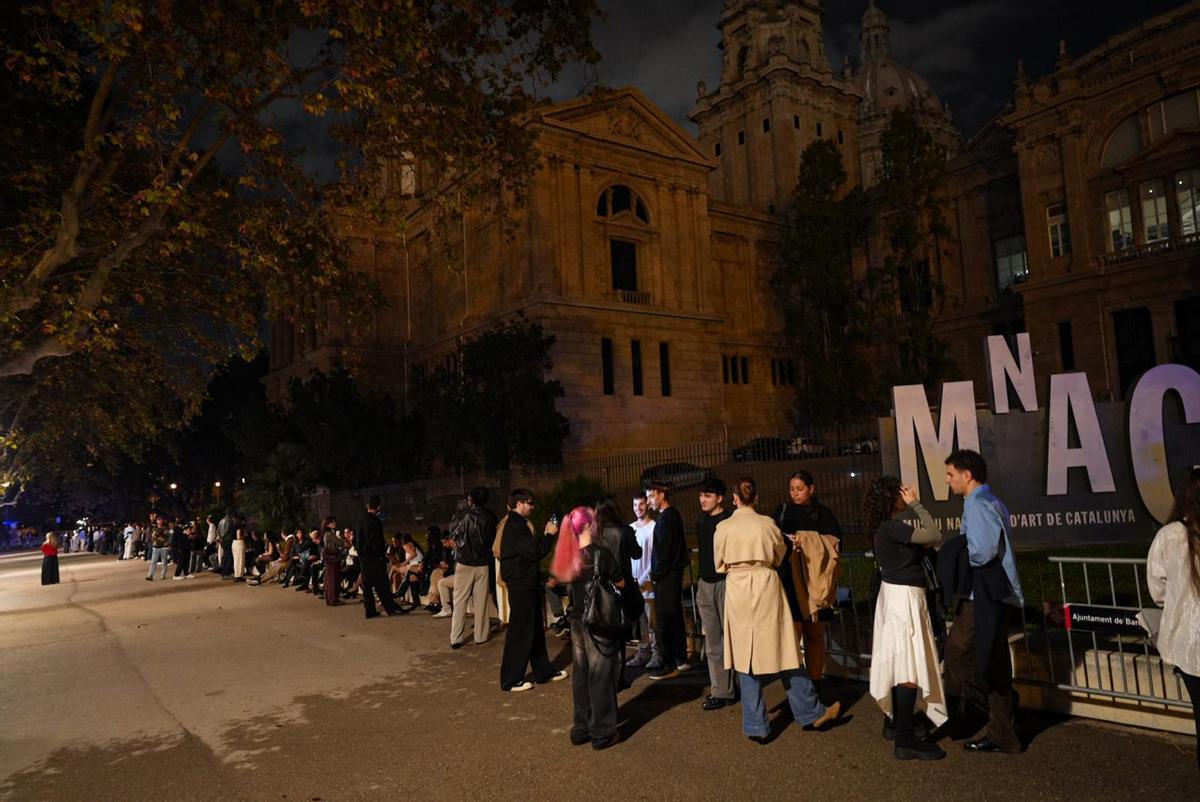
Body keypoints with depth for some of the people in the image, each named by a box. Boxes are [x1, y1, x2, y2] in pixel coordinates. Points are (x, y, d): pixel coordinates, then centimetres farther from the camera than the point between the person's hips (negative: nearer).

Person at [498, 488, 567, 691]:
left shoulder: (518, 524, 14)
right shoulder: (515, 526, -19)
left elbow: (531, 549, 15)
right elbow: (535, 552, -24)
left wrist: (546, 534, 7)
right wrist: (549, 534, -12)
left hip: (526, 584, 11)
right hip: (521, 587, -11)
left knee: (536, 630, 17)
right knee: (519, 633, -3)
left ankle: (543, 671, 28)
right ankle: (511, 680, 7)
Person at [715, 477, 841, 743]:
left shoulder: (723, 527, -5)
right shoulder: (767, 523, -6)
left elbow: (719, 564, 6)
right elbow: (780, 556, 9)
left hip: (737, 590, 1)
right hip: (766, 586, 0)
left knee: (746, 658, 8)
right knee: (783, 652, 11)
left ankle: (756, 726, 13)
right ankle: (810, 713, 22)